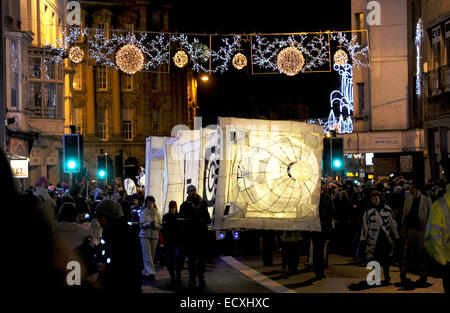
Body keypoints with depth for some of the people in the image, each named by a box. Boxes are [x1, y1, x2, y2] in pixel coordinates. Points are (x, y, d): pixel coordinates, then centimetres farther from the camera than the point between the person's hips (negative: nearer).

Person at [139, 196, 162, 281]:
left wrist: (155, 225, -14)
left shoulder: (157, 213, 7)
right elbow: (141, 225, -5)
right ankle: (150, 273, -18)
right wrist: (148, 224, -23)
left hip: (154, 236, 3)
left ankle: (146, 272, 15)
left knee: (152, 255, 5)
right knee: (147, 255, -11)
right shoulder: (143, 213, -1)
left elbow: (160, 226, 7)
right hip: (145, 235, -3)